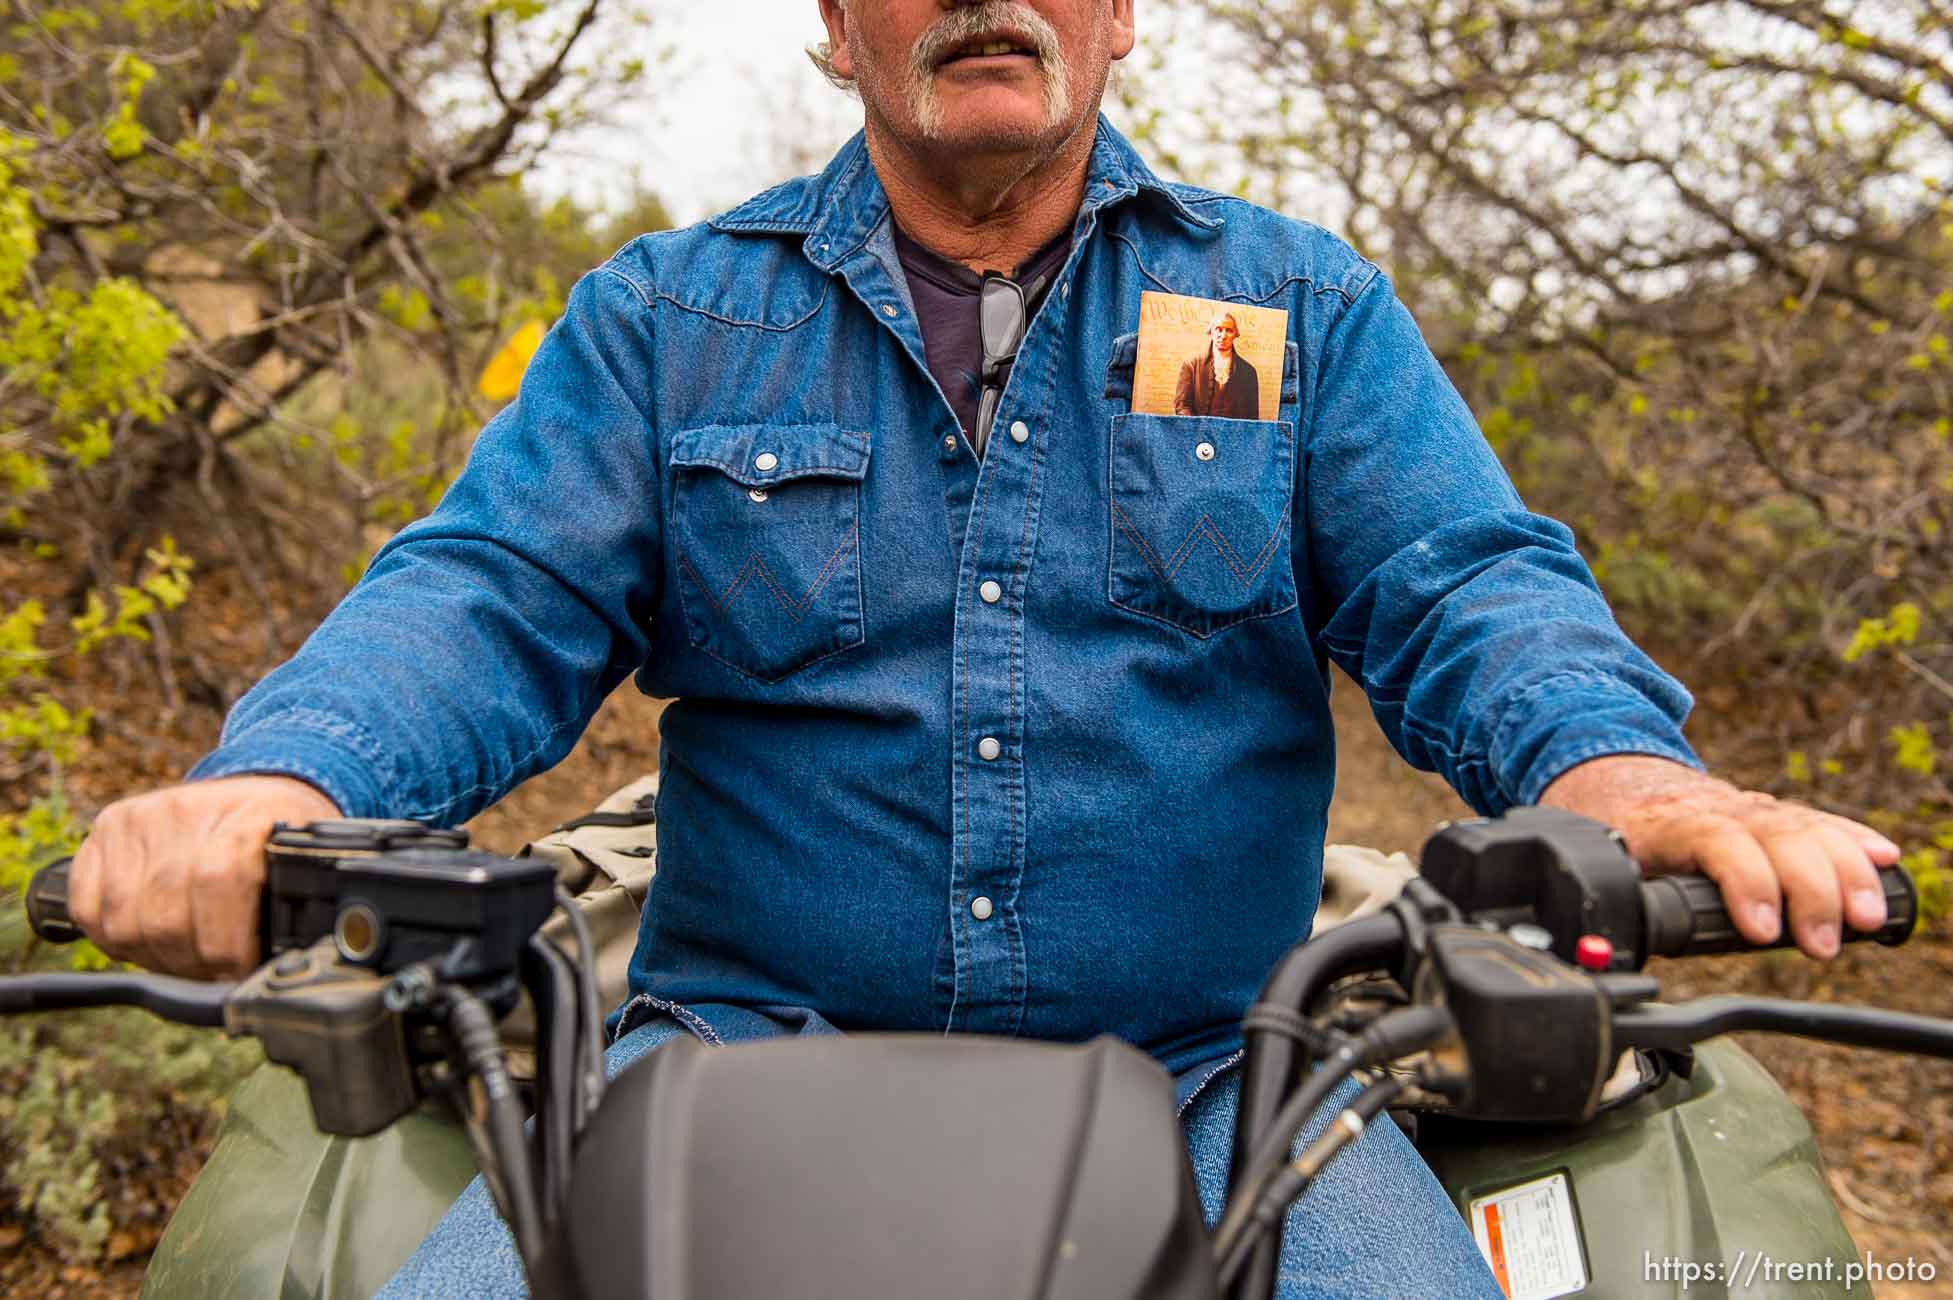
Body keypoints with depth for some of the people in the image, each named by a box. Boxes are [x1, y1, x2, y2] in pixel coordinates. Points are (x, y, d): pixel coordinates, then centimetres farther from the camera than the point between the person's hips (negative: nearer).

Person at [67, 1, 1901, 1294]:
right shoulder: (669, 315, 10)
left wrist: (1619, 772, -22)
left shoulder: (1304, 307, 10)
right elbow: (491, 597, 1)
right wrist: (275, 780, -21)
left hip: (1204, 1072, 1)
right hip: (749, 1046, 1)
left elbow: (1467, 590, 1)